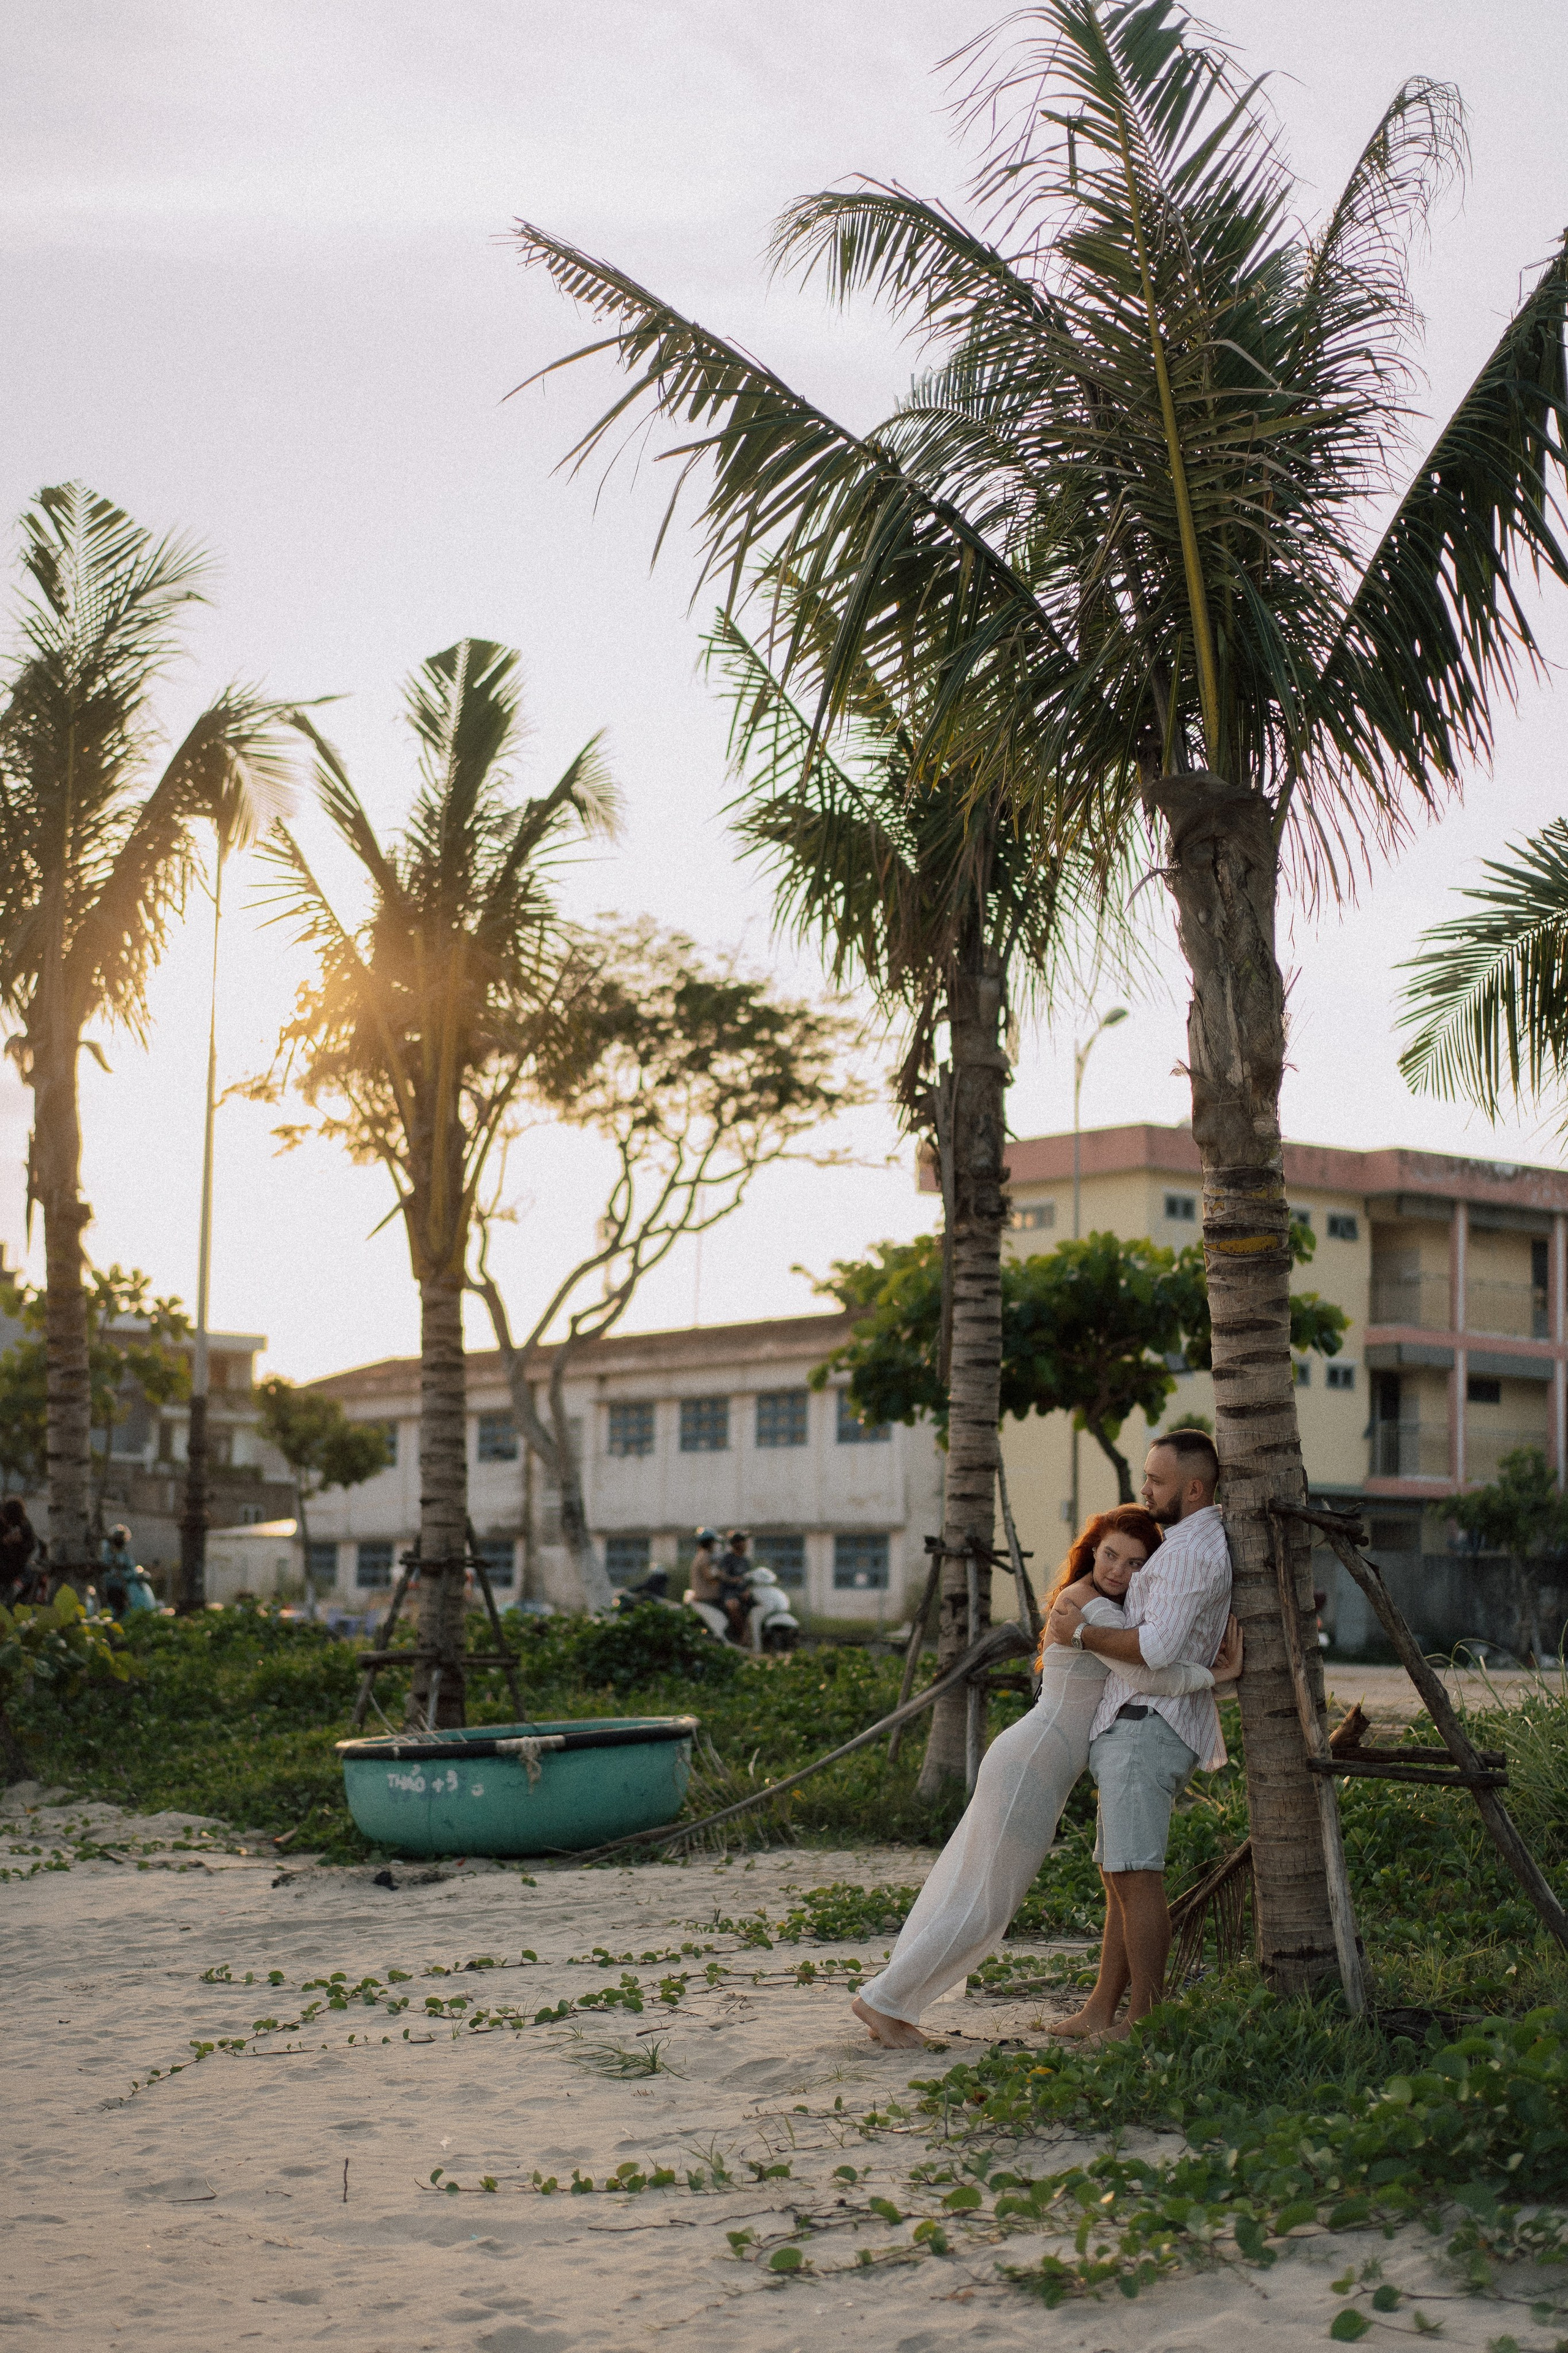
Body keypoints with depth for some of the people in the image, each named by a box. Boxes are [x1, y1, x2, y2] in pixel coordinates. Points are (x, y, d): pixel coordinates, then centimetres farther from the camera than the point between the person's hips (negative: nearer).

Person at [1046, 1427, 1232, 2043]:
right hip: (1131, 1722, 11)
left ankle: (1144, 2021, -9)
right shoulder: (1206, 1542, 20)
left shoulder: (1191, 1551, -15)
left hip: (1148, 1726, -11)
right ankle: (1101, 2010, 16)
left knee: (1137, 1877, -11)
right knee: (1119, 1875, 12)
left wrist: (1081, 1634, -11)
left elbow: (1159, 1647, -23)